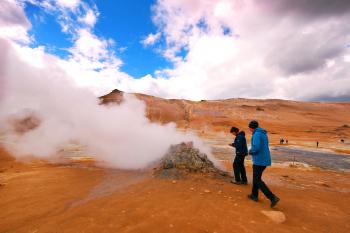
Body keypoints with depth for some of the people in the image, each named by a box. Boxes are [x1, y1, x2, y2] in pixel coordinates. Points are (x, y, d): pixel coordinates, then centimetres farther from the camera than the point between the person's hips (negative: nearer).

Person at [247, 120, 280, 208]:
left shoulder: (256, 134, -18)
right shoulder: (264, 134, 13)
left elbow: (255, 148, -28)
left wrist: (250, 151, -7)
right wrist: (252, 150, 12)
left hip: (259, 160, -9)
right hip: (265, 160, 9)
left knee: (257, 180, 2)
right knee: (256, 177, 21)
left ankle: (273, 197, -4)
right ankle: (254, 195, 31)